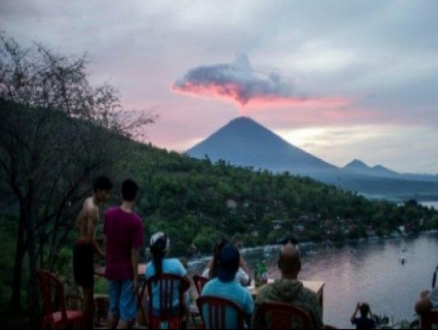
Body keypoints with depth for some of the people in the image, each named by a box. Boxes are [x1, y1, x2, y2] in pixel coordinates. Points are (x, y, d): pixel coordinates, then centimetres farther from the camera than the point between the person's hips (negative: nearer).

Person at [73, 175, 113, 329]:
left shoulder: (88, 202, 9)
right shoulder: (93, 208, -21)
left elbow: (78, 225, 20)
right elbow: (90, 239, -24)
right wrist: (102, 254, -13)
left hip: (81, 248, 10)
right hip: (85, 250, -10)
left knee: (87, 293, 16)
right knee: (88, 294, -3)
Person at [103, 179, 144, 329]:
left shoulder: (109, 214, -3)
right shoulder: (136, 221, -19)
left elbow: (105, 239, 9)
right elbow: (134, 252, -17)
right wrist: (136, 277, -10)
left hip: (111, 269, 5)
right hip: (127, 272, -5)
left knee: (113, 308, 20)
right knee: (127, 312, 5)